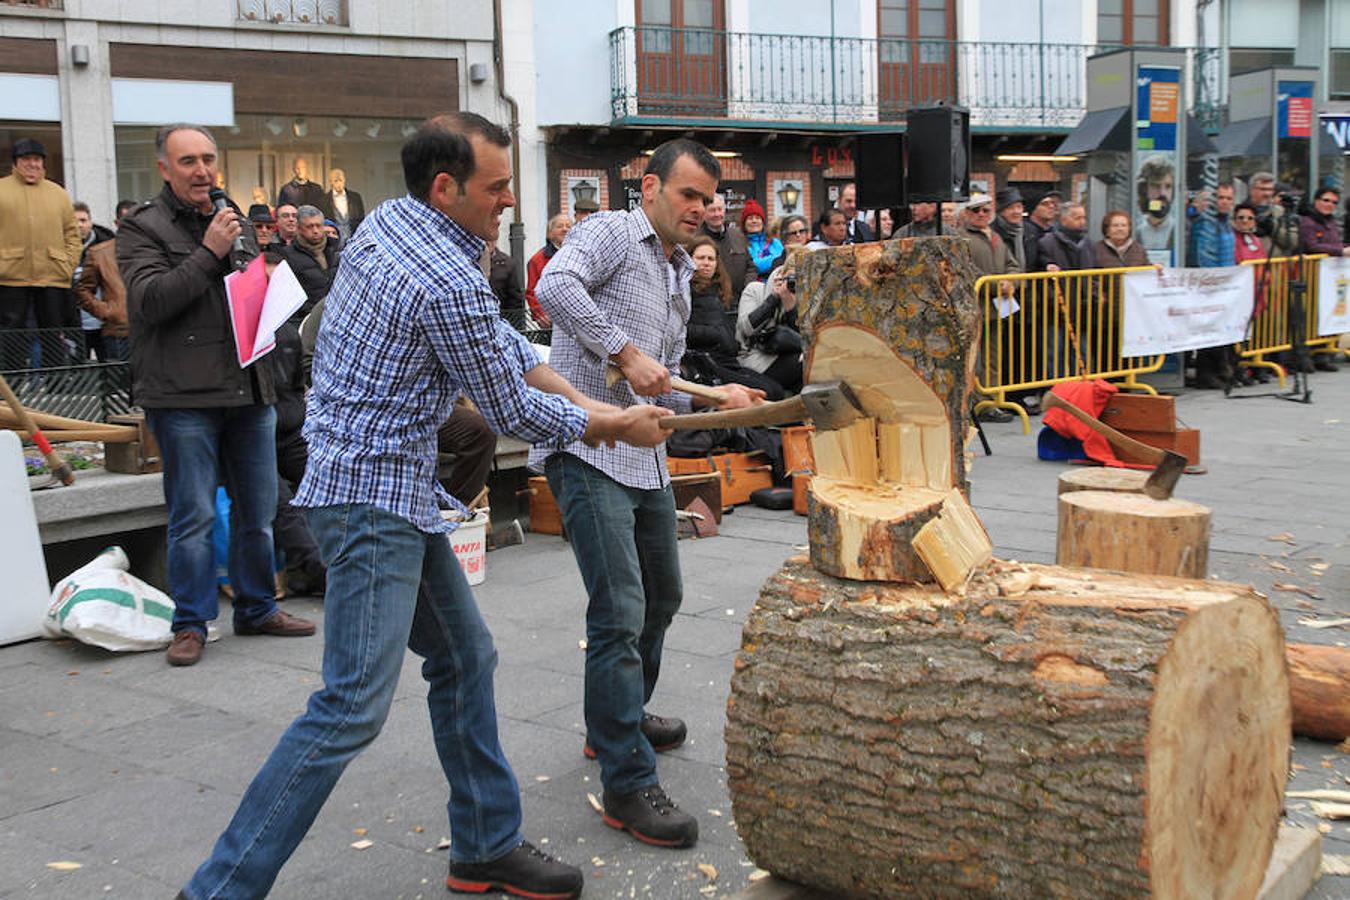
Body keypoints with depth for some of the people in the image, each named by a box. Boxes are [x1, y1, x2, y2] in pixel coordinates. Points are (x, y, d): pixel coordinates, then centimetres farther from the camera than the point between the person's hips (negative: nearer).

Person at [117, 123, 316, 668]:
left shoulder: (235, 223, 18)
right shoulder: (142, 229, -1)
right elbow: (149, 300, -15)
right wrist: (209, 253, -17)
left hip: (250, 390, 6)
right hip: (184, 398, -6)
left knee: (258, 511, 11)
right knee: (193, 517, -2)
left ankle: (257, 609, 25)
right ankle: (191, 624, 10)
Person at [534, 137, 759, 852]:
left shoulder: (680, 277, 22)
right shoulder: (610, 234, -4)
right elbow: (556, 286, -26)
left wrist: (716, 397, 7)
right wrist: (624, 351, -24)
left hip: (645, 456, 10)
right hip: (588, 450, -10)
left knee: (661, 597, 22)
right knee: (620, 613, -12)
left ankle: (620, 721, 43)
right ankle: (628, 784, -4)